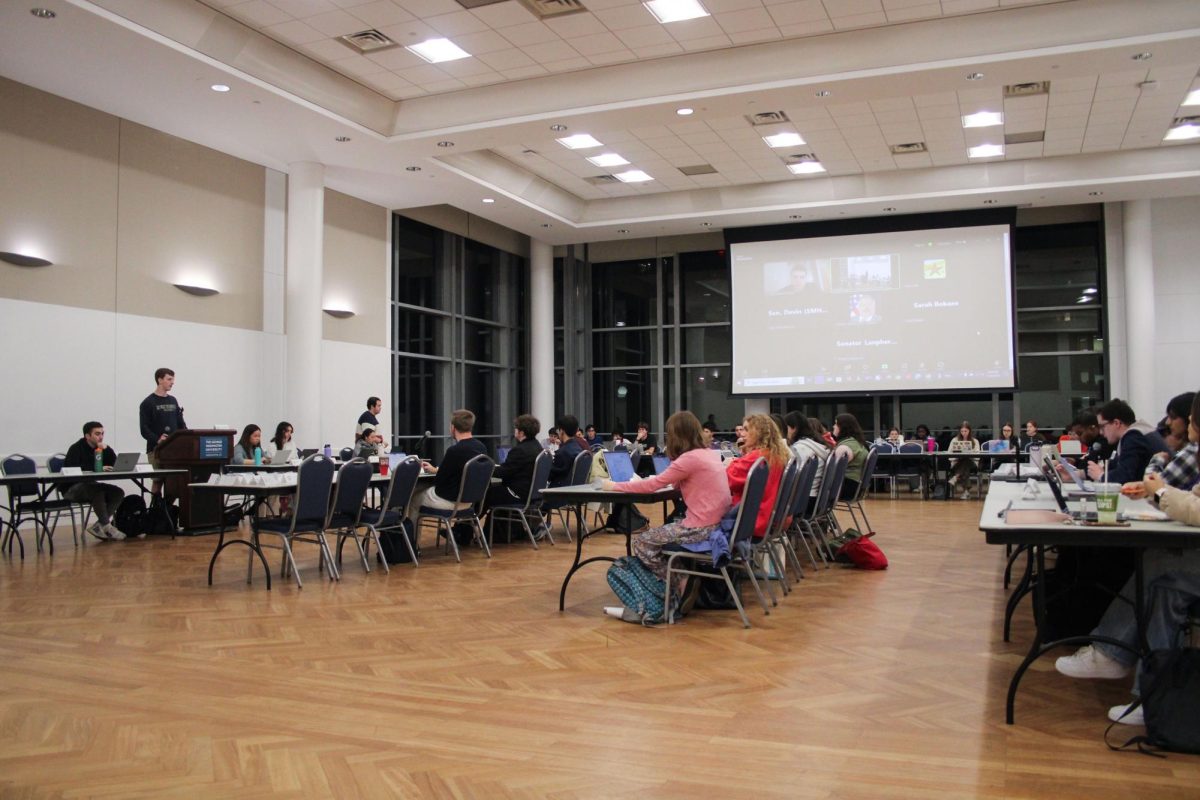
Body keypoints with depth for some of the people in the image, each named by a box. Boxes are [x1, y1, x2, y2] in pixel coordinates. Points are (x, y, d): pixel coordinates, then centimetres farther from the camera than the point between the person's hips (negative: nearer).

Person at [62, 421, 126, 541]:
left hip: (91, 486, 7)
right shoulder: (76, 448, -9)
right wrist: (98, 470, -25)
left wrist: (106, 449, -13)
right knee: (98, 491, -35)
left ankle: (97, 525, -19)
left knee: (118, 492, -15)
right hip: (72, 489, -7)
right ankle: (106, 526, -26)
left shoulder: (103, 448, 10)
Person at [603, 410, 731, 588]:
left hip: (702, 528, -9)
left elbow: (653, 484, -12)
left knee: (642, 543, 5)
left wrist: (614, 486, -3)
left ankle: (680, 584, 10)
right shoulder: (710, 453, 10)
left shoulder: (690, 458, -16)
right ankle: (684, 578, 20)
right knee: (660, 532, 26)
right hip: (717, 523, 9)